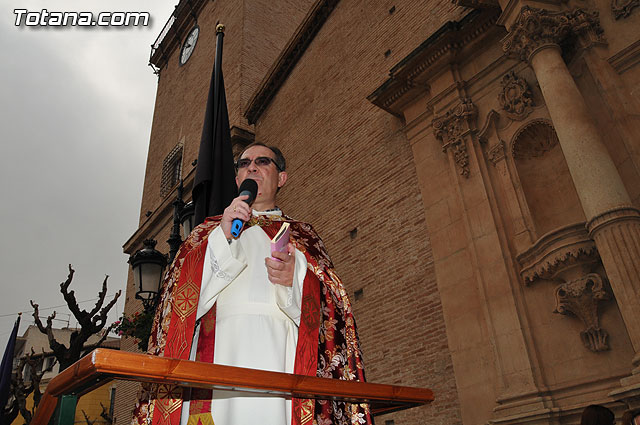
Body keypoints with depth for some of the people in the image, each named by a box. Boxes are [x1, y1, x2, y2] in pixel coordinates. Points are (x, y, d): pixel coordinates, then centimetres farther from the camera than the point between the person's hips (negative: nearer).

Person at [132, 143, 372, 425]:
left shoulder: (301, 235, 22)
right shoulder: (209, 231, 25)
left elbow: (323, 305, 7)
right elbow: (186, 295, 10)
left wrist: (296, 277, -14)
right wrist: (222, 237, -2)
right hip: (219, 345, 1)